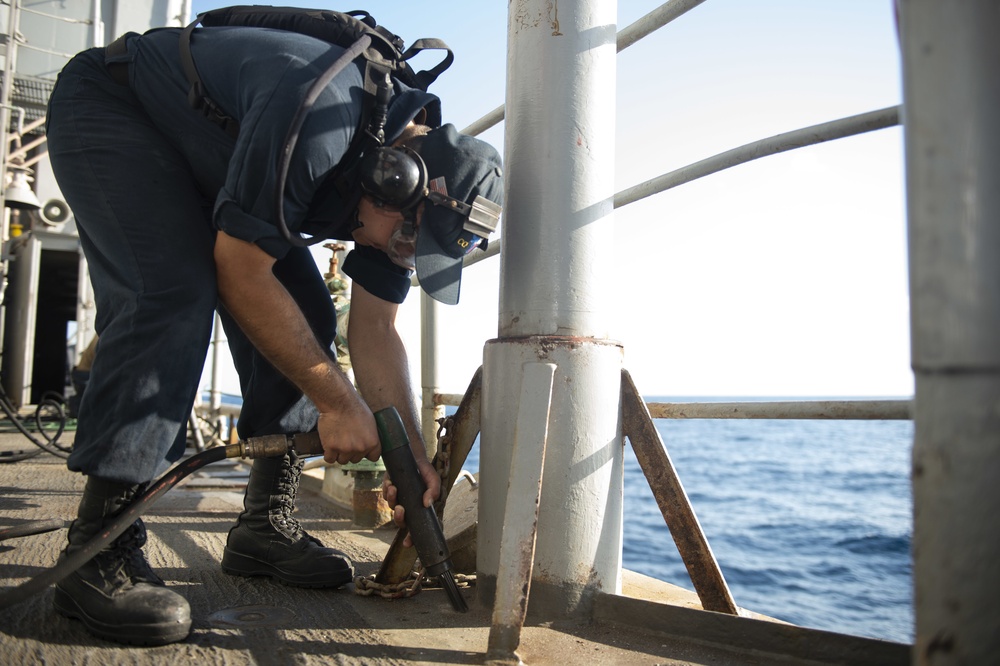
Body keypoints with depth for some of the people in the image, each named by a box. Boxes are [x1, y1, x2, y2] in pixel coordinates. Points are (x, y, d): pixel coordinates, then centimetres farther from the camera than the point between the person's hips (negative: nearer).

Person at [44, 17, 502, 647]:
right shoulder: (318, 117, -38)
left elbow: (375, 333, -8)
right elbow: (241, 276, -33)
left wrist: (411, 454, -13)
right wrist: (337, 402, -27)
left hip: (208, 163, 8)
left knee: (305, 315, -7)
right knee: (175, 295, -30)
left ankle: (266, 525, -1)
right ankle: (98, 550, -23)